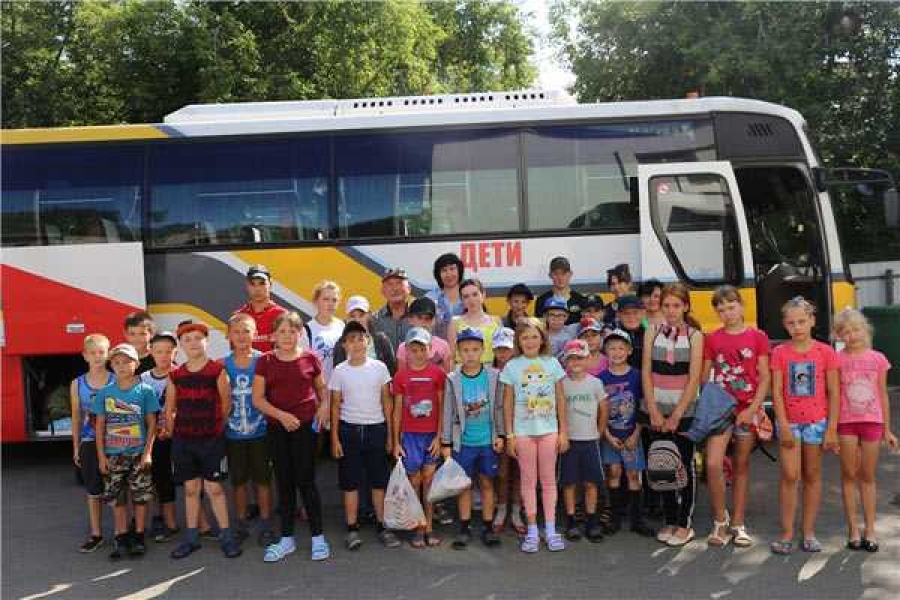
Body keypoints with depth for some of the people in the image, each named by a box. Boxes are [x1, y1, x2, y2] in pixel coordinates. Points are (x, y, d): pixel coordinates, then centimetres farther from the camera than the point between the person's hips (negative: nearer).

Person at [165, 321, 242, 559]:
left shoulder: (217, 370, -6)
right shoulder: (176, 375, 4)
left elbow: (226, 403, -2)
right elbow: (169, 409, 11)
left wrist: (217, 426, 6)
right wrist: (171, 432, 7)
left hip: (211, 439, -3)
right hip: (183, 440, 3)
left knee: (214, 487, -1)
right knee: (191, 488, 11)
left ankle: (226, 536, 9)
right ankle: (191, 537, 20)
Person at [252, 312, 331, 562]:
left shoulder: (310, 358, -1)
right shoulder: (265, 361, 1)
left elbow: (322, 387, 13)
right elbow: (257, 399, -1)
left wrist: (324, 406, -6)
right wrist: (281, 415, -14)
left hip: (305, 425, -2)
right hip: (276, 428, 2)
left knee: (306, 481, -1)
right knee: (284, 482, 11)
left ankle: (318, 537, 12)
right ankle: (287, 538, 22)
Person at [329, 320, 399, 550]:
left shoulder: (379, 368, -1)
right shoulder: (339, 371, -1)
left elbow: (386, 402, 4)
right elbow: (335, 406, 3)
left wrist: (389, 434, 2)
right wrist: (335, 438, -1)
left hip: (376, 428, 0)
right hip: (349, 429, 0)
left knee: (379, 481, 6)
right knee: (350, 482, 5)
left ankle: (382, 526, 16)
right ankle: (352, 529, 14)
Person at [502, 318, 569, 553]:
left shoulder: (552, 363, 2)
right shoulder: (512, 367, -1)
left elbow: (560, 400, 4)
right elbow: (508, 403, 2)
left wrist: (563, 431, 2)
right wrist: (509, 435, -1)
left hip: (549, 429, 1)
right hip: (523, 430, -1)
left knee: (549, 479, 7)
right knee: (528, 479, 6)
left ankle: (551, 529, 15)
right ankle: (532, 531, 14)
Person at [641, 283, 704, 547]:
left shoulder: (694, 335, -3)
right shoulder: (652, 332, 4)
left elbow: (694, 379, -8)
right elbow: (646, 372, 0)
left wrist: (676, 415, -11)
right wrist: (654, 412, -7)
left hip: (684, 409, -2)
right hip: (655, 409, 2)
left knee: (684, 464, 3)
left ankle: (685, 524, 14)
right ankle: (669, 520, 21)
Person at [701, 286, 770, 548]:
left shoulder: (757, 337, 0)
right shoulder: (712, 339, 4)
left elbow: (764, 378, -2)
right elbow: (704, 376, 6)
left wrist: (752, 409, -10)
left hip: (748, 410, 0)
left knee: (741, 466, 9)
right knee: (713, 464, -13)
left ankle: (738, 524, 21)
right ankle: (720, 521, 5)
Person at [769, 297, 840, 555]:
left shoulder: (825, 352, -3)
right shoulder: (780, 353, -2)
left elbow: (834, 393, -2)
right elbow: (777, 392, -4)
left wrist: (832, 429, -6)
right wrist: (783, 425, -10)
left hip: (817, 421, 0)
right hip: (789, 421, 0)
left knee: (812, 476, 9)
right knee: (790, 476, -3)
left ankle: (809, 532, 19)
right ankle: (787, 533, 5)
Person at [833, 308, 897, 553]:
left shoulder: (877, 359, 2)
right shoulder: (838, 360, -2)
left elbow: (883, 396, 8)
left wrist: (887, 429, 8)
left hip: (872, 422, 1)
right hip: (846, 422, -1)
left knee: (868, 477, 9)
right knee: (849, 475, 6)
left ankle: (870, 529, 18)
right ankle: (853, 529, 14)